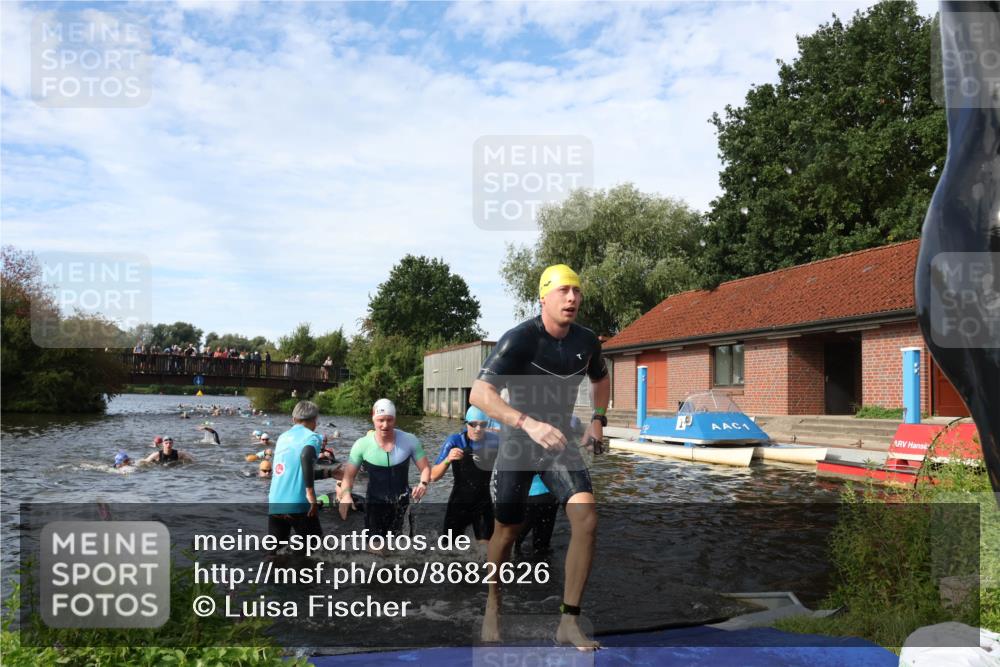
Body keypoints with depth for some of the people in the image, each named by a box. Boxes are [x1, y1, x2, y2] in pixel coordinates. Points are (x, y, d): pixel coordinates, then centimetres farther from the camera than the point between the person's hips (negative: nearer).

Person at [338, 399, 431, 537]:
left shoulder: (409, 441, -9)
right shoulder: (363, 444, -10)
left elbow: (425, 468, -2)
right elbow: (349, 475, -5)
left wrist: (423, 484, -24)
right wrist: (345, 494, -26)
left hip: (402, 505, 1)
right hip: (375, 505, -1)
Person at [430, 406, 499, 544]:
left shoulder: (494, 440, -10)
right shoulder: (455, 441, -15)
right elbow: (434, 476, -15)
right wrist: (448, 459, -34)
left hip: (483, 503, 1)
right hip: (459, 502, -1)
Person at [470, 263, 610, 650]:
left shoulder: (586, 341, -2)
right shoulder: (519, 339, -19)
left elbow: (601, 379, 22)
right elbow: (479, 394, -30)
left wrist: (598, 420, 8)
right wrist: (529, 424, -43)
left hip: (559, 444, 4)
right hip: (518, 444, -4)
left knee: (586, 519, -16)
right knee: (507, 532, 6)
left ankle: (568, 622, -5)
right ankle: (493, 607, 34)